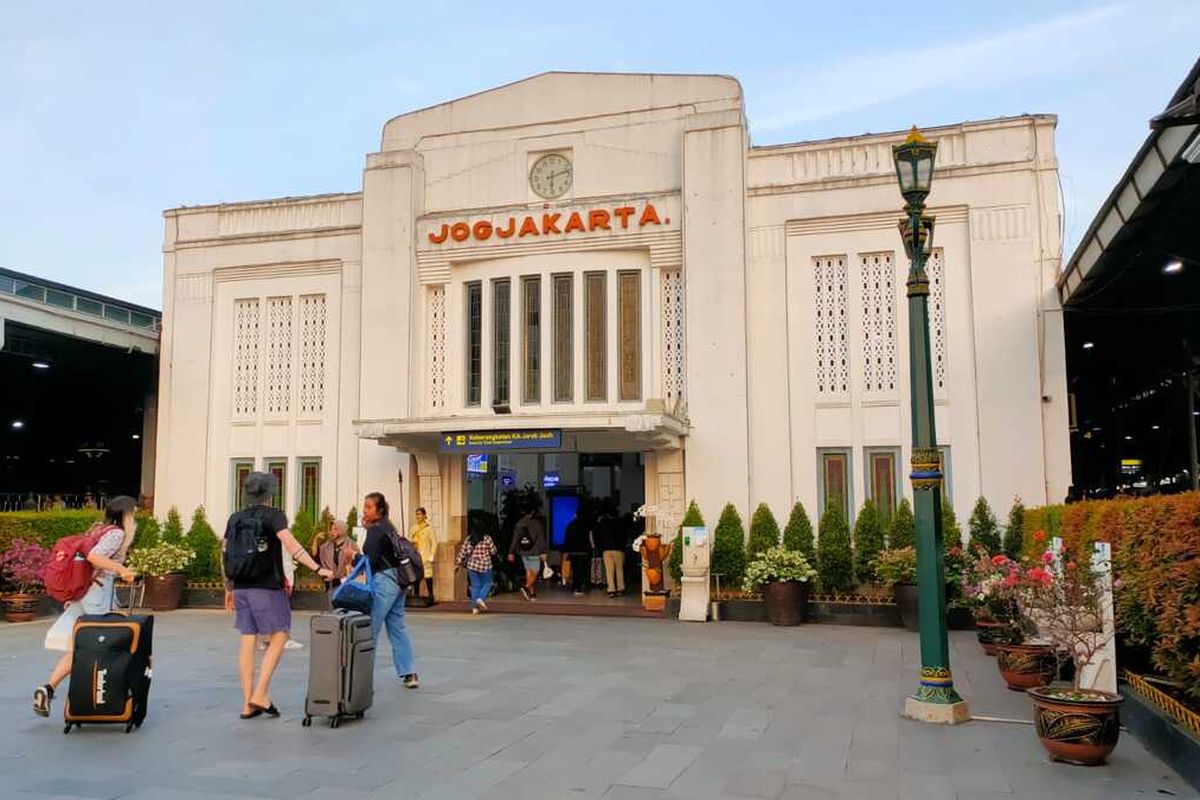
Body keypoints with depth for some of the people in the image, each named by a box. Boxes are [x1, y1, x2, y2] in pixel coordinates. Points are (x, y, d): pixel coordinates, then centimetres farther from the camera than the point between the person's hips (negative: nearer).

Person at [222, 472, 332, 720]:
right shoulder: (273, 516, -6)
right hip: (267, 587, -5)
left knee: (247, 641, 8)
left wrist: (228, 589, 20)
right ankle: (260, 694, -4)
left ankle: (248, 704, 10)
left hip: (242, 587, 6)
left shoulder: (235, 519, 10)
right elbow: (291, 546, -19)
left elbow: (225, 557, 12)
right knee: (278, 638, 5)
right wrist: (318, 568, -21)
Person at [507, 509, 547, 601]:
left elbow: (515, 539, 9)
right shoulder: (537, 524, -8)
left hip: (523, 552, 5)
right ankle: (526, 587, -21)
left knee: (529, 571, 14)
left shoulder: (519, 524, 7)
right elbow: (541, 540, -12)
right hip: (534, 552, -5)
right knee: (534, 572, 1)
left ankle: (532, 593, 16)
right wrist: (543, 552, -11)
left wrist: (511, 552, 11)